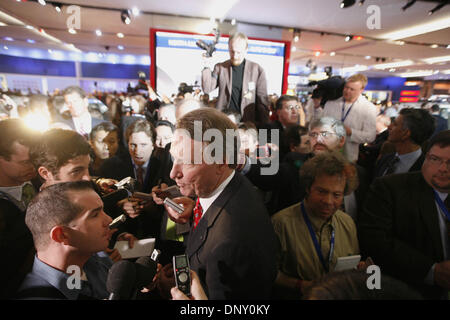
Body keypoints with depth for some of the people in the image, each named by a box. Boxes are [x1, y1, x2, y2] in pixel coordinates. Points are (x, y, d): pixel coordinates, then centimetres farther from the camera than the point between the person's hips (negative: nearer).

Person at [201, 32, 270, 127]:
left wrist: (264, 127, -3)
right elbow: (207, 89, 1)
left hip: (247, 122, -1)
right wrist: (206, 67, -9)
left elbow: (263, 101, 1)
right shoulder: (220, 67, 6)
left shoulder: (257, 70, 0)